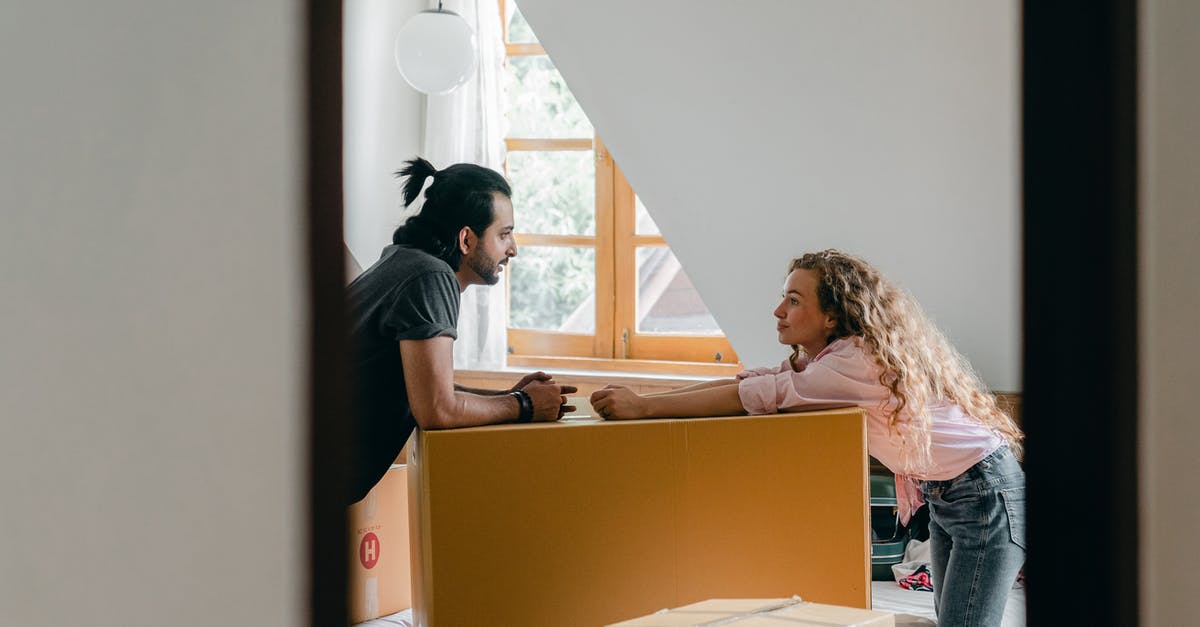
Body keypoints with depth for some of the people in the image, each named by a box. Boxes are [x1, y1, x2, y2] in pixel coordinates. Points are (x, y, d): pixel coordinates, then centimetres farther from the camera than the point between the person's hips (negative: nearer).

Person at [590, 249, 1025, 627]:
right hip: (943, 497, 10)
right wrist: (637, 400, -12)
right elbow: (750, 381, -2)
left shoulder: (861, 360, -25)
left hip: (985, 492, -10)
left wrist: (644, 406, -30)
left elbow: (761, 395, -30)